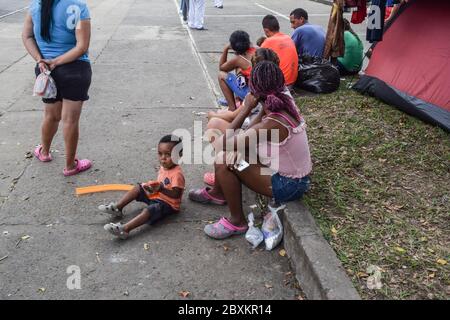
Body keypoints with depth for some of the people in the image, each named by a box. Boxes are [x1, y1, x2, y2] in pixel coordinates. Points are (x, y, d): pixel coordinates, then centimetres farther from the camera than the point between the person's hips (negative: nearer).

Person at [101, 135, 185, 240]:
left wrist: (161, 188, -37)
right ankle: (117, 208, -1)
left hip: (168, 203, -10)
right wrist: (154, 186, -2)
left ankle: (125, 229, -45)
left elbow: (176, 194, -28)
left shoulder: (177, 174, -24)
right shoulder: (163, 168, 4)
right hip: (157, 195, 10)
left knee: (149, 210, -33)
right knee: (138, 188, 5)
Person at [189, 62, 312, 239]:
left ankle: (236, 222, 3)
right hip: (298, 177, 9)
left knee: (224, 162, -15)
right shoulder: (286, 103, -7)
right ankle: (218, 193, 34)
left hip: (288, 185, -9)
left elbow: (222, 143, -25)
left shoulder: (271, 124, -32)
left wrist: (246, 110, -21)